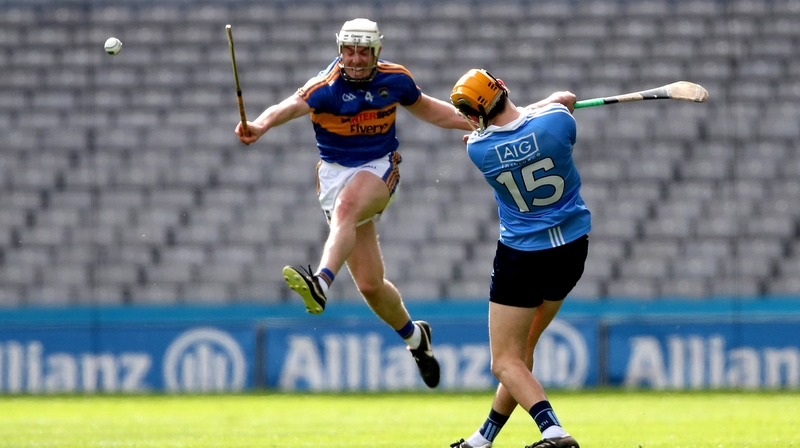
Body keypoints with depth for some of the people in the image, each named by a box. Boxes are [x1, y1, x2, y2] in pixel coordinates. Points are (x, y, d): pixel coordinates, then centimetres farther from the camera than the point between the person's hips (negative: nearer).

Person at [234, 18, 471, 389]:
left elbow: (425, 108, 19)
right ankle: (414, 336, 25)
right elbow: (292, 105, -36)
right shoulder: (327, 86, -15)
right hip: (336, 172, 0)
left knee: (346, 207, -37)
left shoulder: (395, 79, -2)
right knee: (370, 285, -1)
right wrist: (261, 125, -57)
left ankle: (321, 284, -55)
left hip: (380, 168, 0)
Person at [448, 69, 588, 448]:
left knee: (506, 362, 0)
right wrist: (524, 111, 22)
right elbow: (565, 98, 12)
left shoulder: (478, 149, -15)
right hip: (572, 248, 4)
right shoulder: (556, 120, -14)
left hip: (522, 257, -4)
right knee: (521, 349, 17)